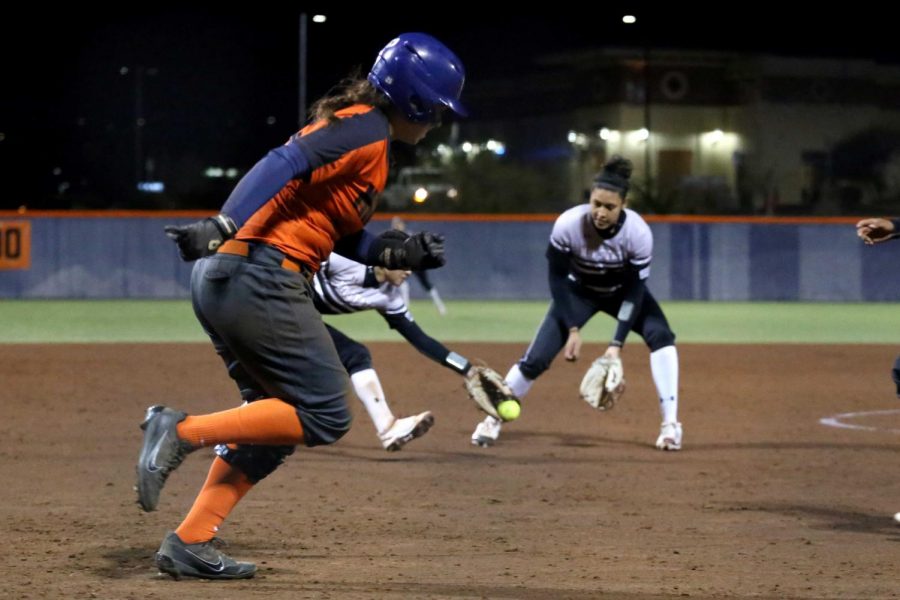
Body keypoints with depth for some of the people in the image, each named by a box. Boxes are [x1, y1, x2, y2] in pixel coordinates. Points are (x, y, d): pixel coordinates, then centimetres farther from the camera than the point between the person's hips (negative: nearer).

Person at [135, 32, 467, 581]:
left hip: (221, 282, 10)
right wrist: (224, 228, -32)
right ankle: (184, 431, -11)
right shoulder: (366, 130, -7)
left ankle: (190, 542, 12)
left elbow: (343, 236, 24)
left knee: (278, 417, 17)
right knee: (324, 418, -5)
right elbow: (285, 165, -22)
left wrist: (404, 252, 11)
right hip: (262, 281, -10)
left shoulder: (355, 128, 23)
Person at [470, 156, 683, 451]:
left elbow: (635, 290, -25)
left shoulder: (638, 233, -33)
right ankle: (493, 418, 11)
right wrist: (572, 329, -24)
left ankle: (670, 424, -16)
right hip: (579, 291, 0)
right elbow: (558, 278, -20)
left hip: (622, 291, 0)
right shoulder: (568, 225, -34)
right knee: (537, 358, -10)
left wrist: (617, 344, -30)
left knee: (660, 335, -24)